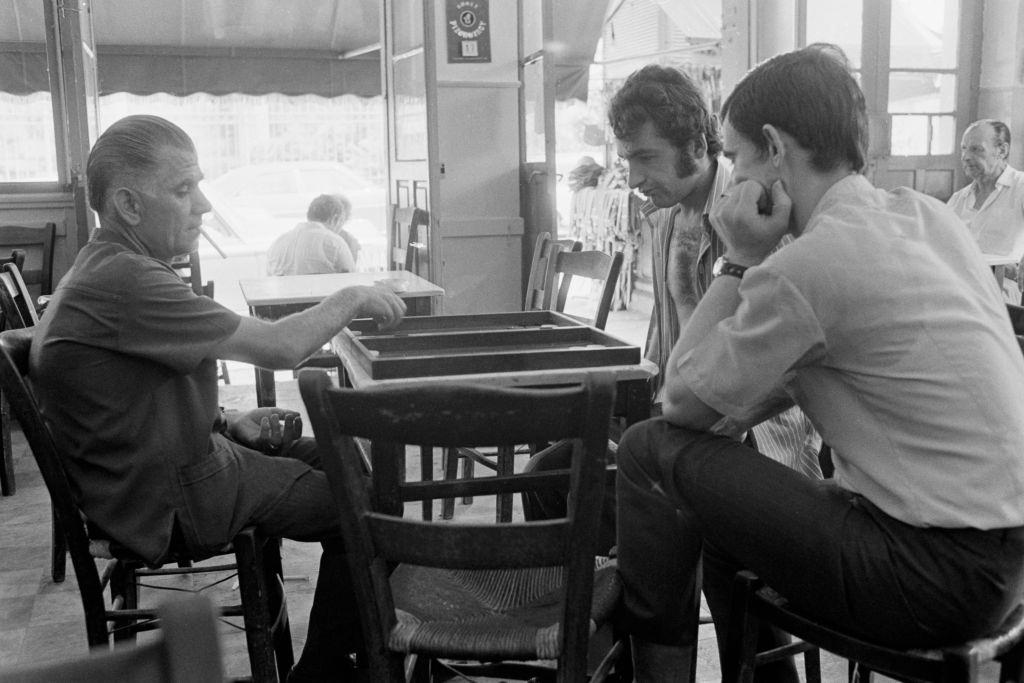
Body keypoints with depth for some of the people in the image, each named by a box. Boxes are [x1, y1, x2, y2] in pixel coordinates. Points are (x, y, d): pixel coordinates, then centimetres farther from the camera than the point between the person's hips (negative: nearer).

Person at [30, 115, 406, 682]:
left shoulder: (103, 269, 8)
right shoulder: (123, 281, -27)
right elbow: (279, 347, -27)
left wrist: (228, 422, 4)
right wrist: (351, 299, -11)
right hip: (175, 504, -10)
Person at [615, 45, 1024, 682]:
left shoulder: (810, 264, -21)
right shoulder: (926, 214, 7)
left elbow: (685, 400, -8)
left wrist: (743, 261, -7)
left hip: (939, 576, -9)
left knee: (652, 451, -6)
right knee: (724, 509, 25)